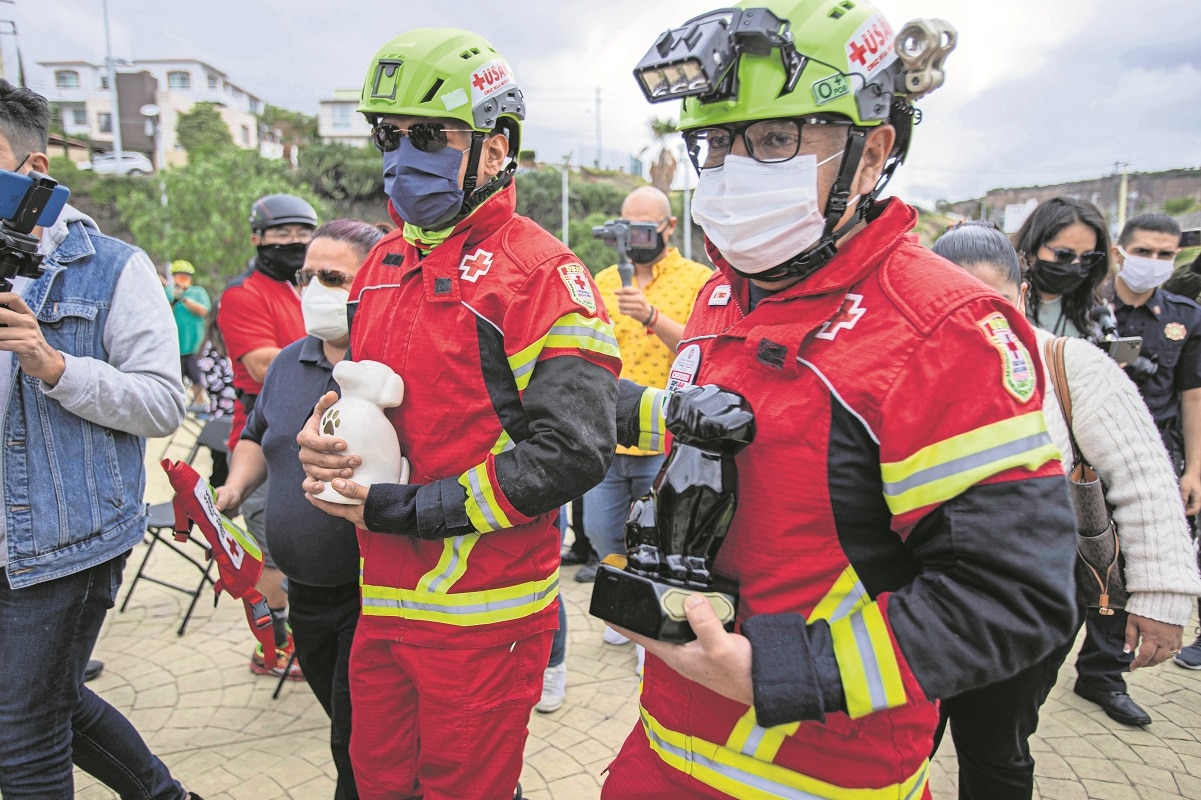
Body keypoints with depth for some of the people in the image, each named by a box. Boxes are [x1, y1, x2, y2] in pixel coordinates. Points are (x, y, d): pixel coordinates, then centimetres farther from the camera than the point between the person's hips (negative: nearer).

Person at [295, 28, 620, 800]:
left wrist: (403, 509, -19)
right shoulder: (385, 263, 9)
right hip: (384, 600, 7)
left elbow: (571, 453, -21)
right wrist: (321, 438, -3)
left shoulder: (540, 269, -15)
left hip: (484, 613, -7)